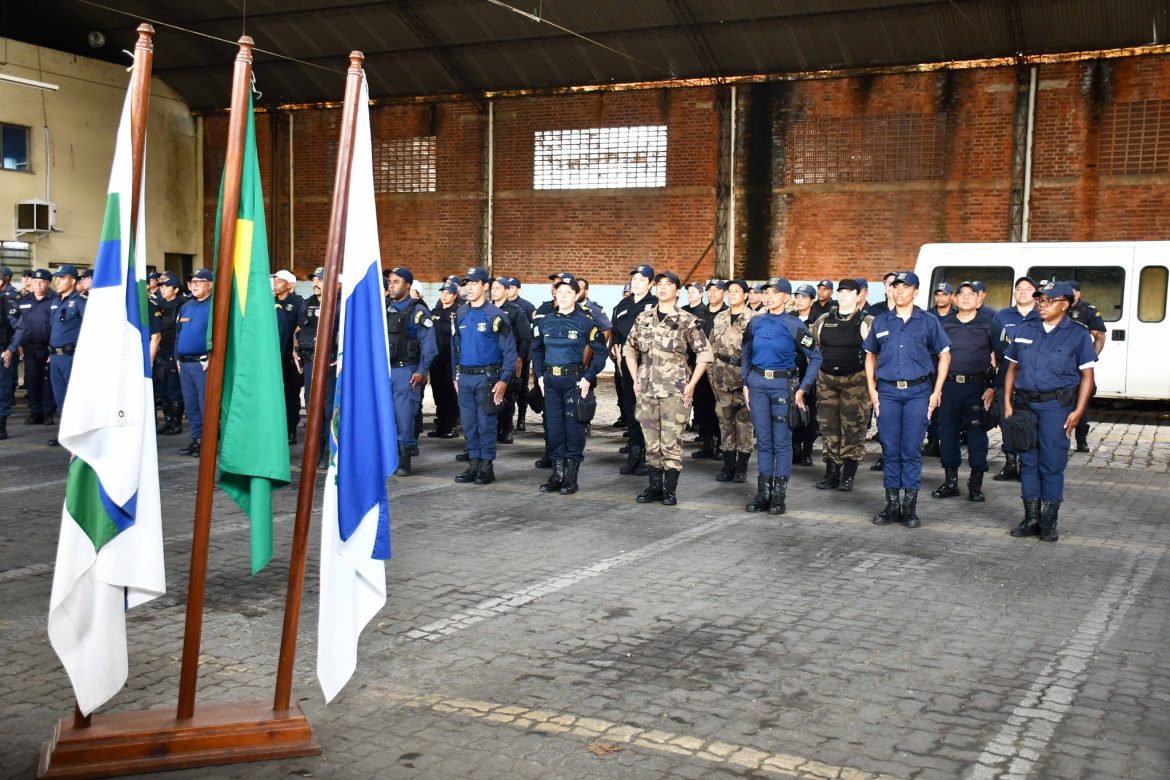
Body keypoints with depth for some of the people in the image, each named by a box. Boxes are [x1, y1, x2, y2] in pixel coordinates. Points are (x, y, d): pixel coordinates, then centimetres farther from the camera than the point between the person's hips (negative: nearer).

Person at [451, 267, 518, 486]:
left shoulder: (495, 315, -8)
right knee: (469, 424, 9)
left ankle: (487, 466, 7)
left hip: (486, 377, -5)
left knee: (486, 424, -2)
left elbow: (509, 350, -8)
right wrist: (456, 375, 14)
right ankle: (473, 464, 18)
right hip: (465, 378, 5)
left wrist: (504, 380, -13)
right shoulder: (461, 314, 9)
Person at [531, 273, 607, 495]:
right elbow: (536, 350, 20)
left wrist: (588, 378, -11)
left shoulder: (586, 322, -4)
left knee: (574, 429, 0)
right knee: (552, 428, 6)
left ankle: (571, 479, 9)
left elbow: (600, 352, -4)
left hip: (575, 381, -4)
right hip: (550, 382, 4)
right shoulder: (546, 322, 8)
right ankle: (557, 476, 17)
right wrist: (539, 375, 9)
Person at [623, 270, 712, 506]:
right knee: (651, 442, 8)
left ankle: (670, 490, 6)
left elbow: (704, 353, -1)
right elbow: (629, 350, 18)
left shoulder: (687, 320, -3)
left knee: (671, 442, -3)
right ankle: (655, 486, 19)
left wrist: (691, 385, -5)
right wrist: (636, 380, 9)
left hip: (675, 390, -4)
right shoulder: (643, 319, 9)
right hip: (646, 390, 4)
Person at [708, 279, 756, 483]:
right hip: (722, 376, 5)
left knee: (745, 421, -1)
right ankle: (728, 466, 15)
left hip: (745, 375, -5)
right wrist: (711, 372, 11)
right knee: (725, 419, 7)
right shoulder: (719, 318, 13)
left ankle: (741, 468, 7)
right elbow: (712, 346, 17)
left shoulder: (754, 319, -4)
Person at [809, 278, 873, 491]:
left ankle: (848, 476, 5)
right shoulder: (823, 321, 11)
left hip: (855, 380, -4)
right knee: (828, 426, 6)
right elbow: (814, 348, 21)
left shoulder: (867, 323, -1)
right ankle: (831, 474, 14)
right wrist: (817, 371, 16)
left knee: (853, 427, -3)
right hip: (826, 379, 4)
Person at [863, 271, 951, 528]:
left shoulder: (928, 322, 5)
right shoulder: (880, 321, 10)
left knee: (911, 450, -1)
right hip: (887, 391, 2)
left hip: (918, 392, -2)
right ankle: (892, 505, 13)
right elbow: (870, 356, 17)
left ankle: (910, 507, 7)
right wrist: (872, 389, 6)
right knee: (890, 449, 4)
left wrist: (937, 392, 0)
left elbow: (944, 355, 7)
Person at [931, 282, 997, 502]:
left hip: (977, 386, -2)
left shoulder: (988, 325, 6)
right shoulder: (944, 324, 11)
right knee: (947, 432, 4)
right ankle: (950, 482, 15)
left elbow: (998, 359, 5)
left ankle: (976, 485, 7)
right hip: (949, 386, 2)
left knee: (977, 434, -1)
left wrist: (992, 387, -5)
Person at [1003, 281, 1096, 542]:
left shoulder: (1078, 334, 1)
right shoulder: (1024, 330, 11)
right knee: (1028, 463, 8)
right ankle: (1031, 520, 17)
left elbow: (1087, 376, 0)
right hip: (1024, 404, 4)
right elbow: (1012, 368, 15)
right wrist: (1007, 402, 5)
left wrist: (1078, 411, -9)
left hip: (1056, 406, -4)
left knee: (1052, 465, -2)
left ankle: (1048, 523, 8)